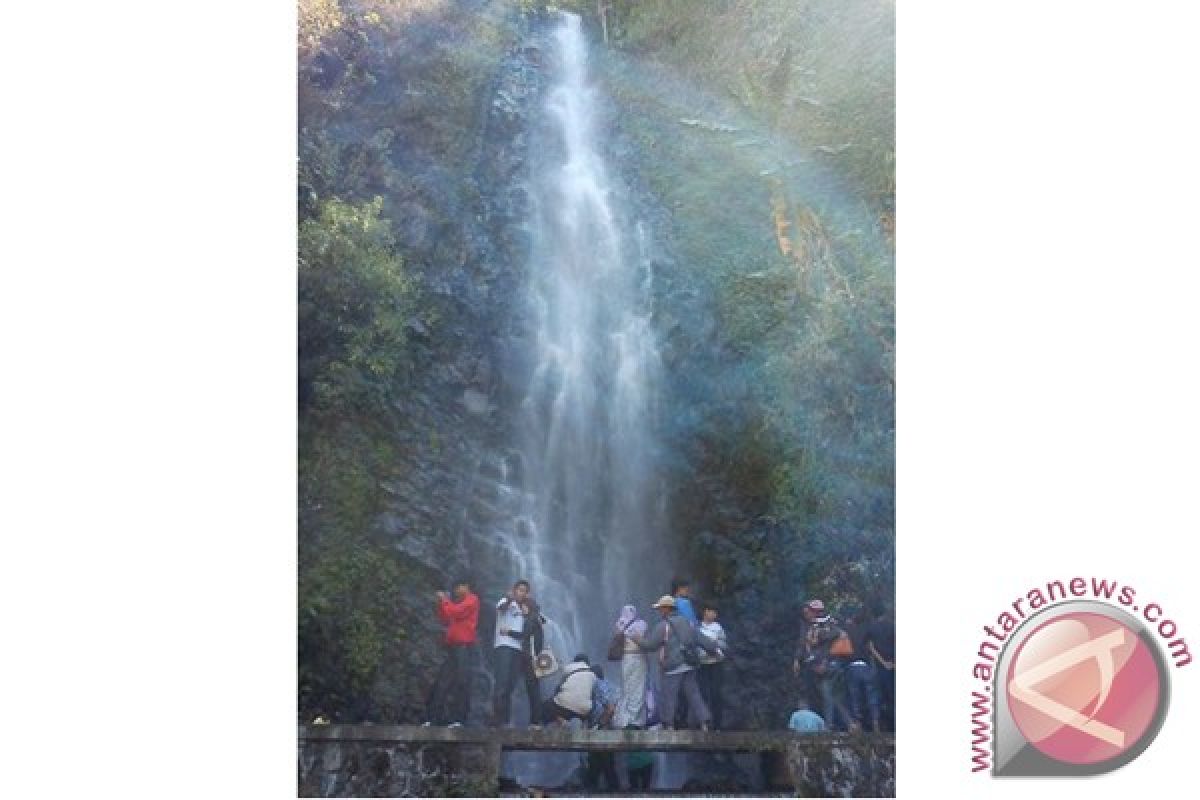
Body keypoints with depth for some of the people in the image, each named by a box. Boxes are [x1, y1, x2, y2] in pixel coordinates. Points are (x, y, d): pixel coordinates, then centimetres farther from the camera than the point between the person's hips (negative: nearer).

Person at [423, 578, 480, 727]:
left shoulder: (472, 599, 1)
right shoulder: (459, 603, 27)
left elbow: (456, 612, -14)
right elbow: (445, 619, 22)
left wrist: (445, 600, 0)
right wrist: (441, 603, 12)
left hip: (464, 645, -9)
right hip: (453, 645, 9)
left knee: (461, 681, -12)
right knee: (442, 682, 5)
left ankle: (458, 719, -14)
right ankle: (433, 718, 6)